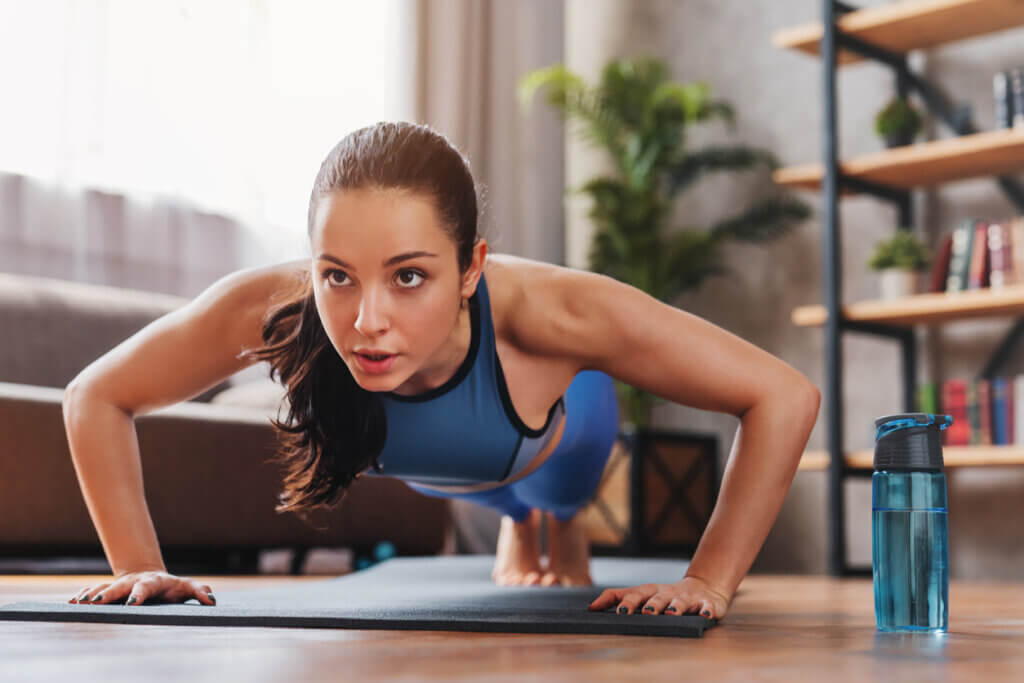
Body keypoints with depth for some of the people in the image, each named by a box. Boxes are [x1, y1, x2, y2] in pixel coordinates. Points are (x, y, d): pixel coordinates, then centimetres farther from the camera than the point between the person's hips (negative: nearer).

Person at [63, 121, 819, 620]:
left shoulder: (545, 311, -52)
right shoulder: (268, 308, -46)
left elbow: (786, 397, -44)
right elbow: (95, 398, -27)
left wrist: (707, 585, -44)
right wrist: (141, 567, -32)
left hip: (556, 424, -2)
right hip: (427, 465, 2)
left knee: (558, 495, 37)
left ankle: (564, 525, 73)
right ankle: (518, 524, 75)